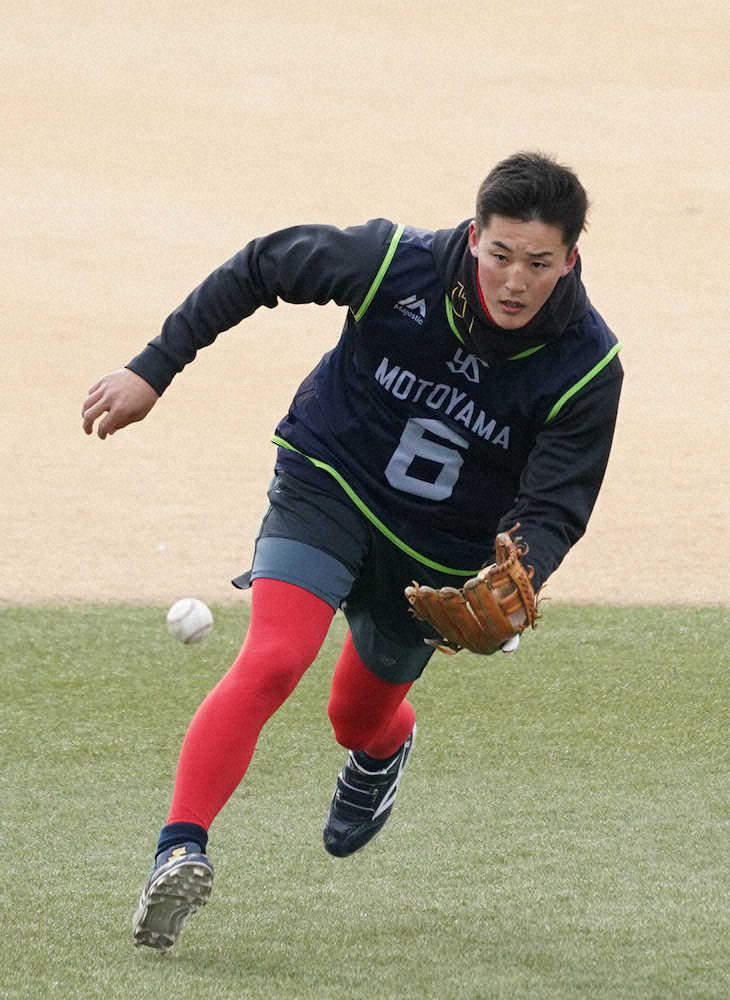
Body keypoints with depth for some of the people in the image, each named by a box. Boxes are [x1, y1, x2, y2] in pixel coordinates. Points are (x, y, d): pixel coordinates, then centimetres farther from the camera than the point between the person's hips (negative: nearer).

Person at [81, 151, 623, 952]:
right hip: (328, 486, -2)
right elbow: (259, 269, -8)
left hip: (443, 549, 2)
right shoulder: (397, 265, -23)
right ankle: (178, 854, -32)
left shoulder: (587, 366, -21)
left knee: (359, 720, 19)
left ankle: (384, 750, 58)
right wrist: (153, 370, -8)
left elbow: (553, 505, -20)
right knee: (273, 659, -27)